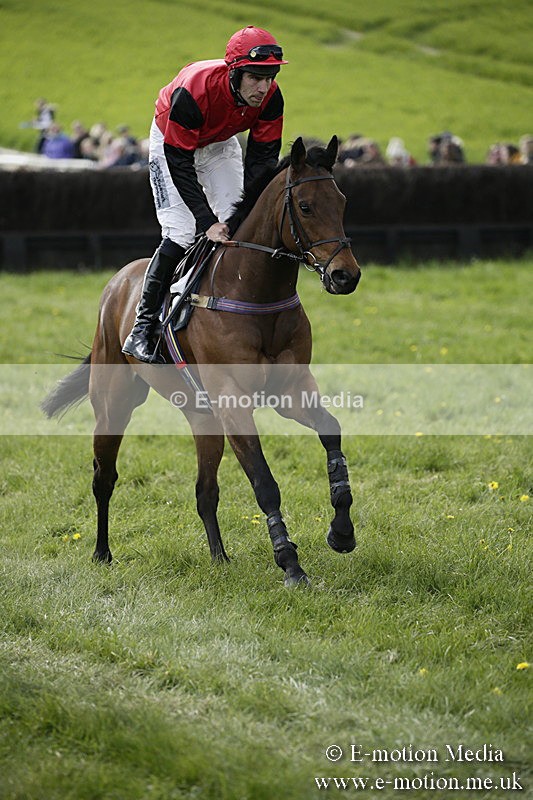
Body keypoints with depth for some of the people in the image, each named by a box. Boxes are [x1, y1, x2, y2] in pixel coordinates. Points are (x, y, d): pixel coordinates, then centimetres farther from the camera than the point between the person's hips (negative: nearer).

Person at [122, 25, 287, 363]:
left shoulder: (271, 98, -27)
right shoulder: (192, 92, -41)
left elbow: (262, 158, -17)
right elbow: (179, 164, -34)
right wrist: (207, 221, -40)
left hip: (220, 143, 5)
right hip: (172, 141, -5)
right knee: (182, 233, -17)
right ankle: (143, 328, -12)